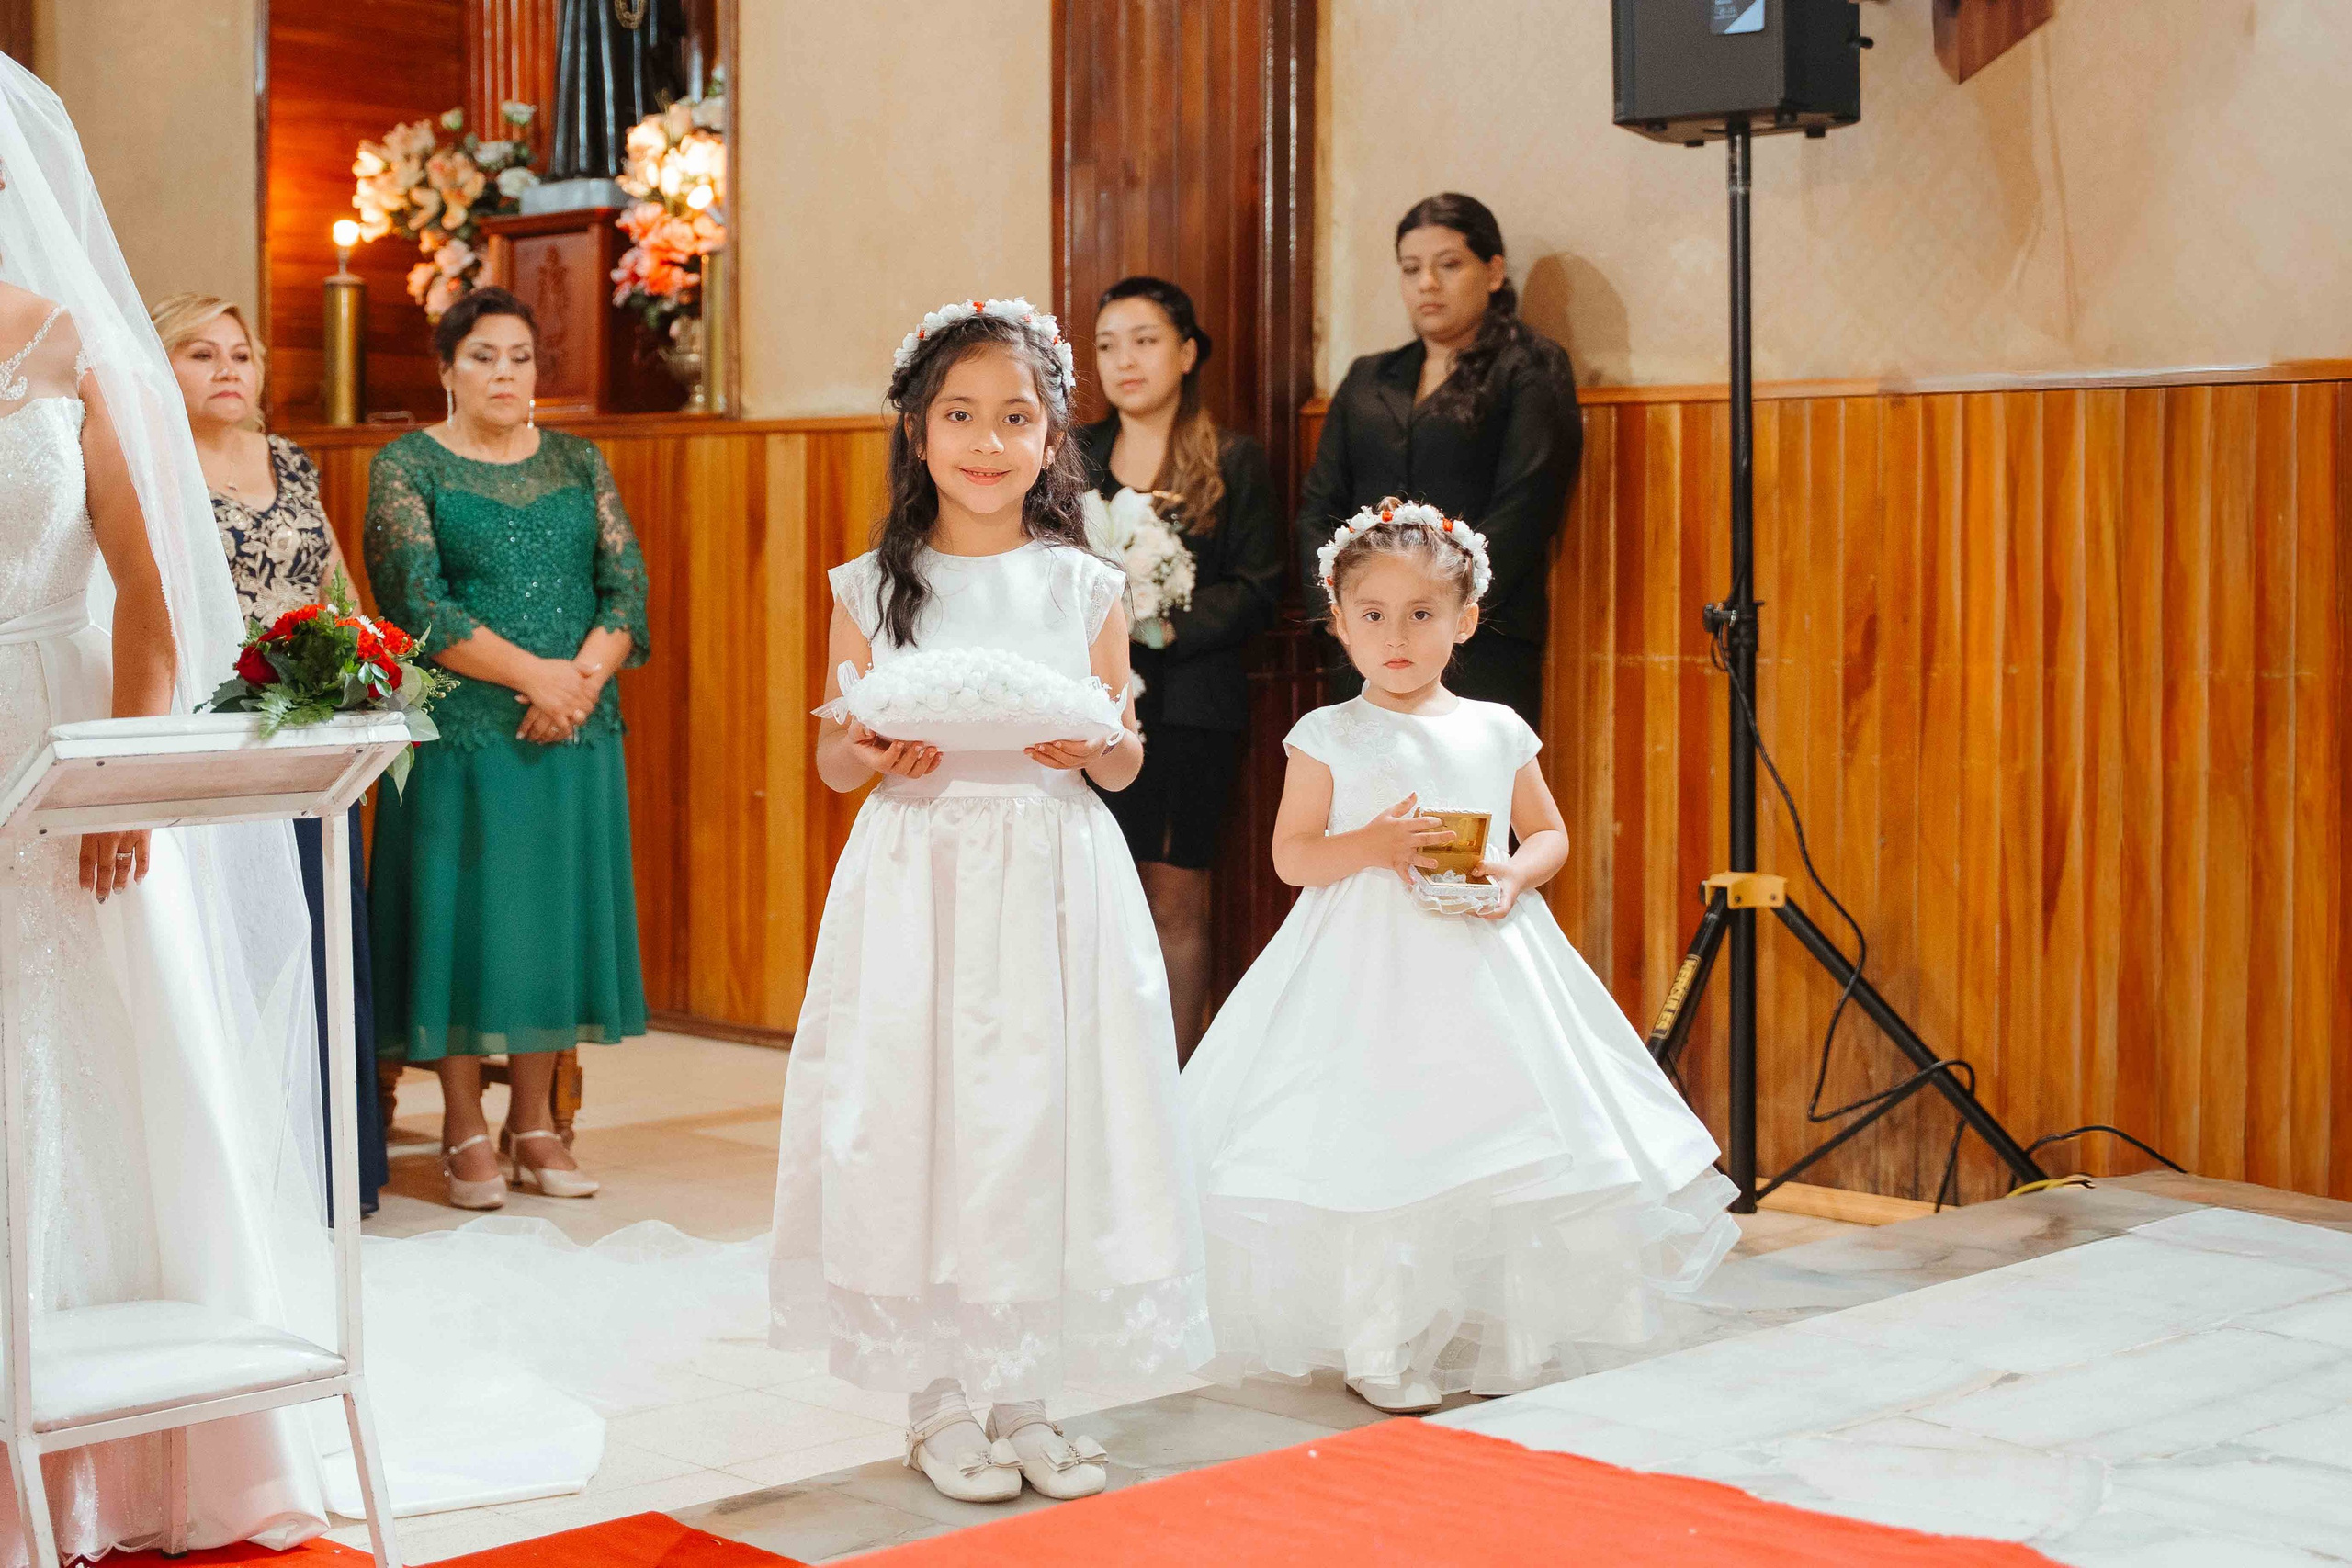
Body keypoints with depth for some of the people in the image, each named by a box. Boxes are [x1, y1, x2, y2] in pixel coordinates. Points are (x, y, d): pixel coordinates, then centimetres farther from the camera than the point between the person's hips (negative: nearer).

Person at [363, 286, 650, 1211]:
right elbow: (417, 604, -11)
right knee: (465, 911, -2)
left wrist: (585, 676, -13)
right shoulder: (407, 467, 0)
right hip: (461, 733, -4)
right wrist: (536, 675, -16)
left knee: (554, 912, 5)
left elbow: (628, 582, 4)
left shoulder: (578, 464, 12)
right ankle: (464, 1132, 6)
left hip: (572, 735, 4)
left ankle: (536, 1123, 14)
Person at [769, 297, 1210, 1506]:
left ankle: (1022, 1396, 18)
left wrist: (1093, 746, -14)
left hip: (1053, 880, 1)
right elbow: (831, 753, 6)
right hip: (917, 882, -1)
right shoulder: (873, 588, 2)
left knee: (1047, 1119, 3)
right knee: (918, 1123, 0)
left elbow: (1127, 760, 7)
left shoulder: (1083, 587, 4)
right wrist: (872, 756, -16)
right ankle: (935, 1401, 16)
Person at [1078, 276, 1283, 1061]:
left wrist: (1167, 624, -13)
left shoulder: (1235, 461, 6)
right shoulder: (1072, 455, 15)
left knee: (1175, 903, -2)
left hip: (1189, 707, -2)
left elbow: (1256, 590, 0)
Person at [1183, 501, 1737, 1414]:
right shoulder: (1329, 737, -1)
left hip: (1485, 963, 3)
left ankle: (1500, 1341, 16)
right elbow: (1291, 855, -1)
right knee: (1375, 1156, -6)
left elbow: (1550, 832, 15)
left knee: (1504, 1156, 3)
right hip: (1367, 970, -3)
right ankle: (1383, 1355, 6)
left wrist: (1515, 874, -6)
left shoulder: (1498, 732, 7)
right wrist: (1371, 846, -18)